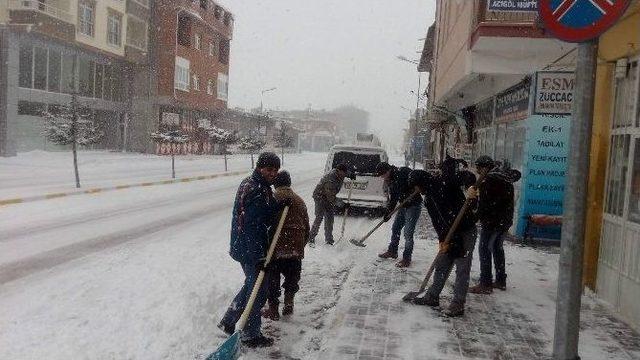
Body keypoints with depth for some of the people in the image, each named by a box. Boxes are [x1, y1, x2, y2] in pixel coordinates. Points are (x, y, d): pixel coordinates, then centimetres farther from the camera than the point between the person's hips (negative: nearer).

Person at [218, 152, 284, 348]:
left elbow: (265, 218, 11)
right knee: (258, 290, 2)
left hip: (244, 246, 10)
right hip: (250, 249, -10)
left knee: (252, 284, 23)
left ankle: (227, 322, 33)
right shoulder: (255, 190, -22)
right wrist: (258, 257, -25)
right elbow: (251, 227, -26)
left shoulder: (260, 186, 10)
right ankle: (251, 335, 16)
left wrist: (279, 204, -5)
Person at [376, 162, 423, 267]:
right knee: (395, 229, 17)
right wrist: (388, 212, 4)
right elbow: (393, 198, 9)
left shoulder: (403, 172, -20)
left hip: (414, 205, -9)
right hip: (403, 206, 9)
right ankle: (392, 251, 35)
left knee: (408, 233, -8)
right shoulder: (389, 181, 5)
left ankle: (406, 259, 3)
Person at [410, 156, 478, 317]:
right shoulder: (428, 198, 7)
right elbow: (437, 221, 1)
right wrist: (443, 240, -8)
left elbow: (465, 176, -26)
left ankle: (458, 304, 6)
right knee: (441, 264, 15)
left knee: (462, 269, -1)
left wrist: (471, 187, -43)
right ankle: (432, 296, 27)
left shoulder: (444, 181, -14)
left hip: (467, 231, -8)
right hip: (451, 234, 8)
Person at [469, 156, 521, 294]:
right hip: (506, 220, 9)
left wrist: (476, 216, -13)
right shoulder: (505, 175, 9)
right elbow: (517, 174, 32)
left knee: (485, 249, -4)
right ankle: (501, 281, 25)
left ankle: (485, 284, -5)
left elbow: (484, 204, -21)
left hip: (492, 221, -9)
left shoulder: (488, 180, -18)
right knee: (498, 248, 19)